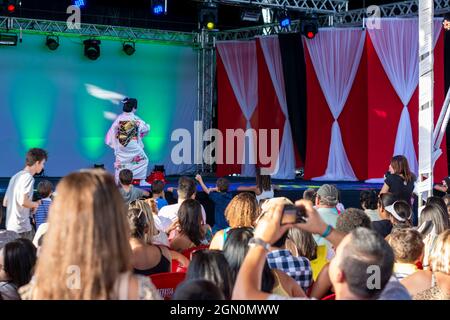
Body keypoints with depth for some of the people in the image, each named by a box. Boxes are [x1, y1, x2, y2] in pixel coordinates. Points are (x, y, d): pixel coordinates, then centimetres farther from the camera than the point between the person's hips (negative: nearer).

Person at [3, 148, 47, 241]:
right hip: (22, 228, -9)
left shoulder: (16, 176, 17)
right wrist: (35, 204, -3)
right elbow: (23, 202, -24)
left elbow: (5, 203, 20)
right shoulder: (28, 177, -11)